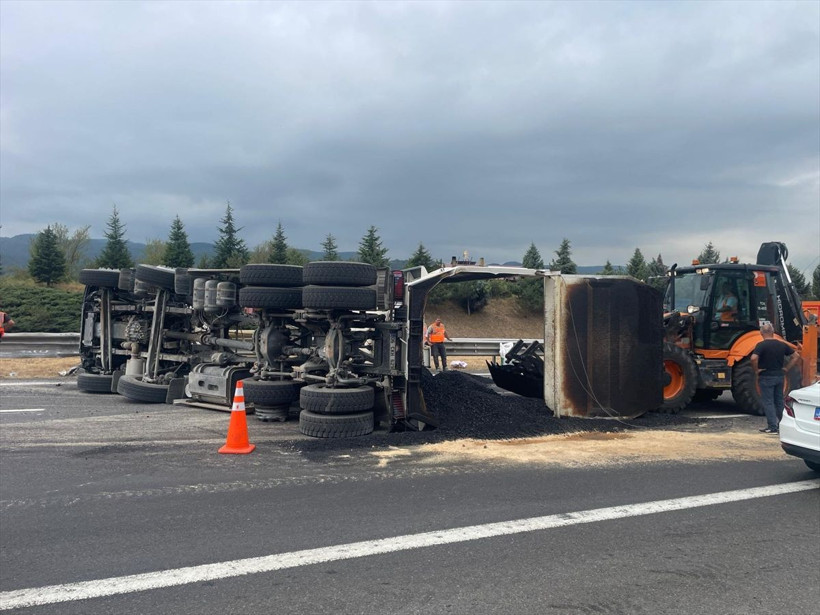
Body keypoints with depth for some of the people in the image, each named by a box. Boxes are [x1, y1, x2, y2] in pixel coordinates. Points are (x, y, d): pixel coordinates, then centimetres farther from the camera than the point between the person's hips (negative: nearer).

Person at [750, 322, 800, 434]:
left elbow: (754, 358, -28)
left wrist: (756, 370, -14)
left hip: (766, 377, -5)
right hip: (779, 377, 5)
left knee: (768, 402, 0)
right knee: (779, 402, 15)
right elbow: (796, 357, 8)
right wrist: (786, 368, 9)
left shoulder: (761, 345, -13)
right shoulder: (782, 344, 4)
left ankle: (772, 427, -1)